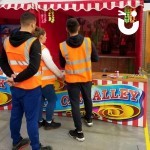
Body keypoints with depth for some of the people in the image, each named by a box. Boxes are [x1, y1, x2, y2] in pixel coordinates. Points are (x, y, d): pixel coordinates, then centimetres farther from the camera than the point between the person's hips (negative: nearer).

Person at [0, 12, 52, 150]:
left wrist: (11, 75, -2)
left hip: (15, 87, 7)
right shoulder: (33, 42, -18)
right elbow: (33, 68, -25)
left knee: (15, 114, 19)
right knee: (32, 119, 5)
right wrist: (16, 79, -15)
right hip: (31, 87, -7)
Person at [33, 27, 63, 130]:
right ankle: (49, 122, 13)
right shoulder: (43, 49, -18)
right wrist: (60, 75, -3)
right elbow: (51, 65, -16)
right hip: (44, 80, -8)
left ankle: (40, 121, 27)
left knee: (40, 100, 17)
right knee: (52, 100, 6)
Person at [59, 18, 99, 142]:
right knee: (87, 99, 24)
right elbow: (96, 58, -2)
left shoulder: (63, 46, -14)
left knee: (75, 104, 6)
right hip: (86, 77, 3)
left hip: (72, 79, -2)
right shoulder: (88, 41, -13)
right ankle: (89, 119, 47)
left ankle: (79, 132, 11)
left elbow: (62, 64, 0)